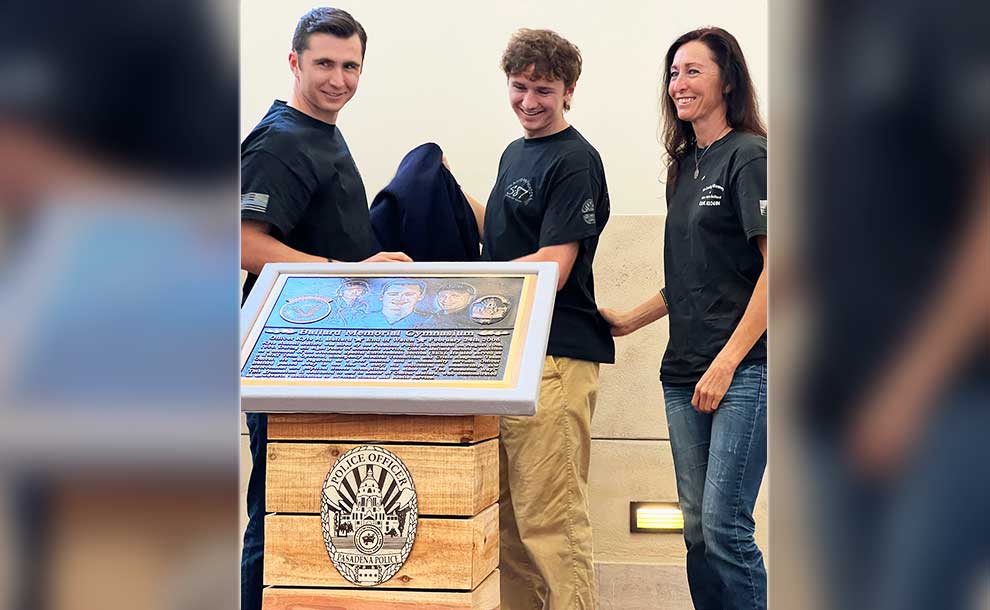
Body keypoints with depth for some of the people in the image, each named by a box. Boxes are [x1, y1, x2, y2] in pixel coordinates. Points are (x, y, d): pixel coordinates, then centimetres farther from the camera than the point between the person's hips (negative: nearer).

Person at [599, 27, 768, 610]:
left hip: (744, 370, -8)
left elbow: (774, 268, -14)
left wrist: (727, 362, -17)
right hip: (685, 373, 8)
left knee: (724, 526, -9)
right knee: (697, 527, 10)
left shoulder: (749, 156, -7)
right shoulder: (686, 166, 17)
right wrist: (630, 320, 15)